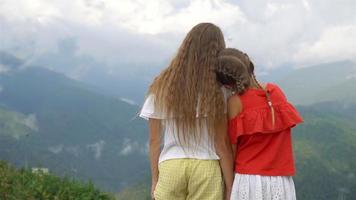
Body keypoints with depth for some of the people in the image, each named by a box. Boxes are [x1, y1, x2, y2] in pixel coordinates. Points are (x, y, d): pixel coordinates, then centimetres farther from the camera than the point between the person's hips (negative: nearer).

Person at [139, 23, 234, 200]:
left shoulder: (160, 87, 2)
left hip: (170, 167, 2)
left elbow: (154, 141, 3)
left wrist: (155, 180, 12)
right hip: (206, 168, -1)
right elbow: (222, 144, -4)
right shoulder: (214, 93, -5)